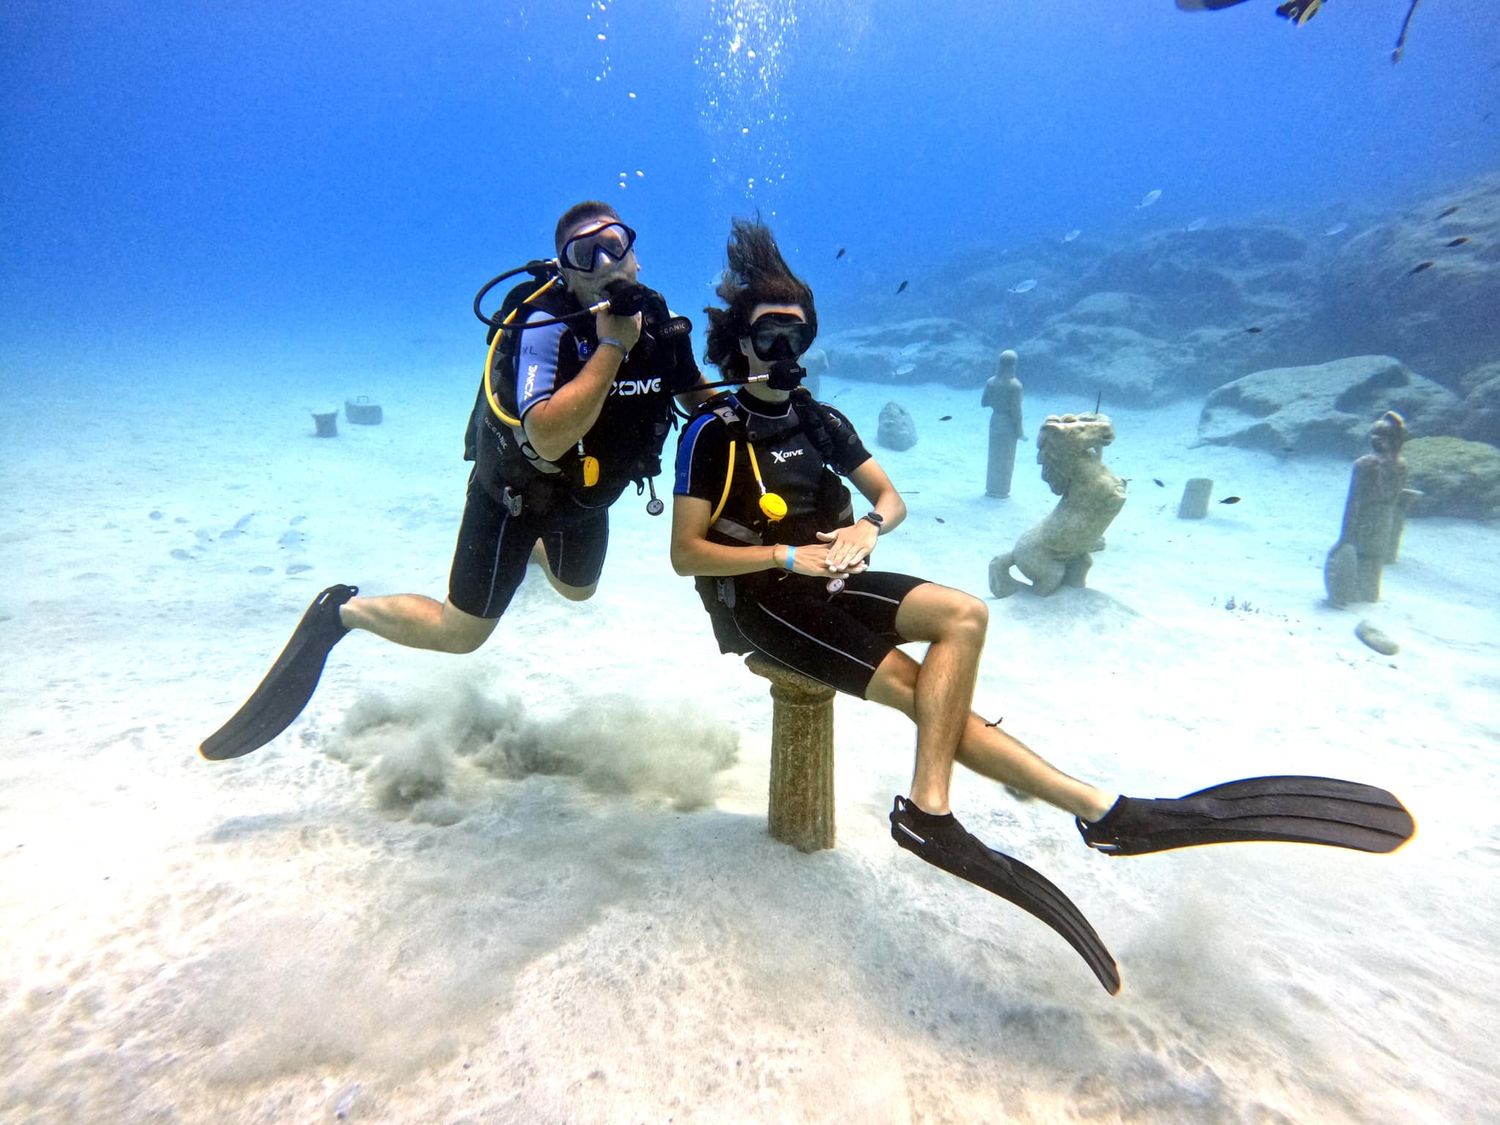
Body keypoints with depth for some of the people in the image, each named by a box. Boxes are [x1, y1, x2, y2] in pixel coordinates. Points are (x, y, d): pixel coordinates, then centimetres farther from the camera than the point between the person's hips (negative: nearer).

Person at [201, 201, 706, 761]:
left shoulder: (657, 317, -12)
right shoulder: (546, 325, -31)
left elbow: (697, 395, 7)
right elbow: (548, 438, -46)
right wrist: (611, 345, -44)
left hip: (584, 497, 6)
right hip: (513, 491, -6)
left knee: (578, 589, 30)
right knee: (459, 633, -2)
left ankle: (532, 547, 60)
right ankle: (342, 610, 22)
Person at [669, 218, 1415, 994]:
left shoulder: (819, 421, 10)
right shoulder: (712, 433, -8)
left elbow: (892, 498, 13)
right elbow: (685, 554, -13)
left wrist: (867, 526, -11)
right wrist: (787, 555, -20)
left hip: (826, 579, 6)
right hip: (763, 602, -6)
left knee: (962, 615, -20)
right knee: (926, 691, -21)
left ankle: (929, 810, -24)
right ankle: (1102, 810, -16)